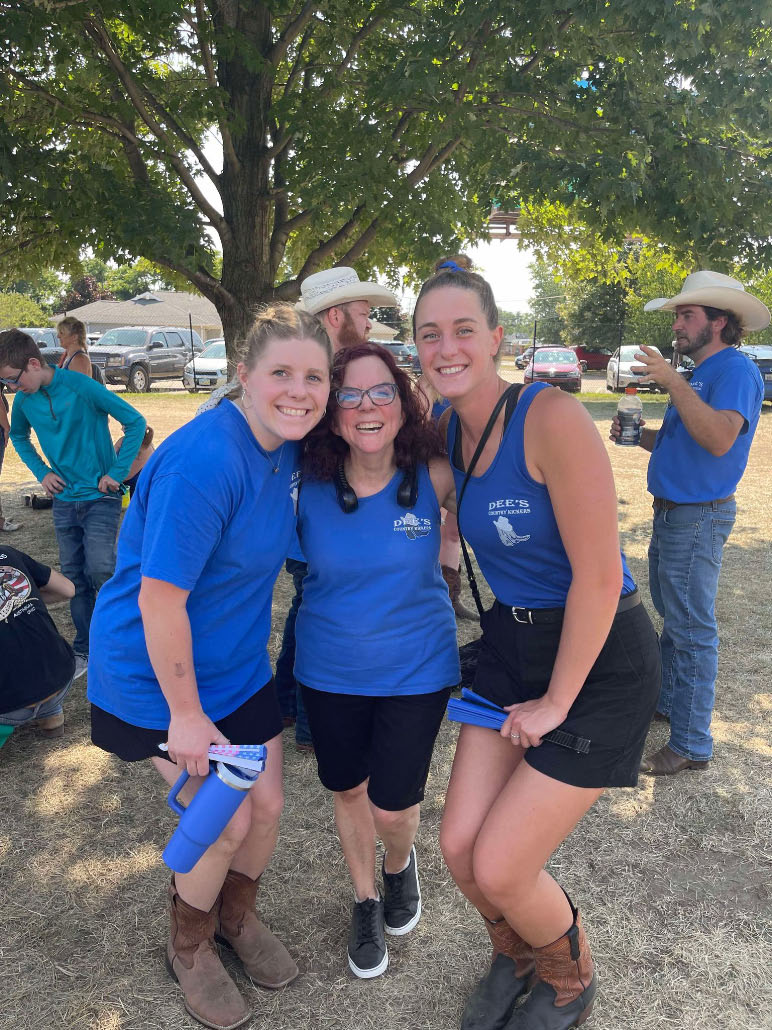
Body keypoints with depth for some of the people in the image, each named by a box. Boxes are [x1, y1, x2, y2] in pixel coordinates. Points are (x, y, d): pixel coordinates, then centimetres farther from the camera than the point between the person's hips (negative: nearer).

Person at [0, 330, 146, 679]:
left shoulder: (81, 386, -16)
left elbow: (135, 422, -14)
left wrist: (117, 473, -14)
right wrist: (42, 472, 6)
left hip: (100, 497, -5)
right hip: (64, 500, 6)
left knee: (99, 570, -15)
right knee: (74, 577, 10)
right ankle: (85, 650, 23)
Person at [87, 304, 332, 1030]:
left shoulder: (286, 447, -5)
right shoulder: (204, 460, -31)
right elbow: (159, 598, -27)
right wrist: (186, 716, -19)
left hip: (236, 664, 7)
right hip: (158, 674, -7)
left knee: (266, 806, 13)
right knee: (227, 824, 2)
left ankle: (237, 918, 45)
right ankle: (188, 949, 35)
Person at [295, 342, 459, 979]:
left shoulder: (434, 477, -17)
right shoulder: (307, 483, -15)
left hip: (416, 669, -1)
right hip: (330, 669, 2)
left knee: (392, 807, 5)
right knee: (348, 790, 19)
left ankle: (400, 864, 45)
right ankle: (367, 901, 50)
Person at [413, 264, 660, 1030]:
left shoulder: (553, 419, -23)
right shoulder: (449, 432, 0)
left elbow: (599, 575, -21)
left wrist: (556, 702, -13)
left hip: (598, 659, -6)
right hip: (510, 648, 6)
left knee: (499, 871, -1)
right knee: (459, 848, 6)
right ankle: (515, 955, 43)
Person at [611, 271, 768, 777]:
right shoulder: (702, 373, 16)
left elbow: (720, 439, -31)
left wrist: (673, 382, -30)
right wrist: (639, 434, 4)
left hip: (699, 517, -10)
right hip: (672, 511, 10)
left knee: (692, 630, -4)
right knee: (673, 617, 21)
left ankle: (692, 744, 7)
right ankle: (667, 700, 38)